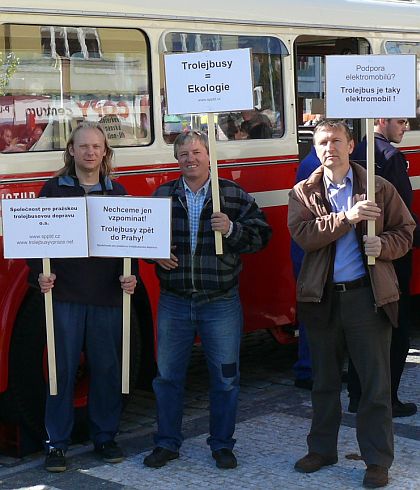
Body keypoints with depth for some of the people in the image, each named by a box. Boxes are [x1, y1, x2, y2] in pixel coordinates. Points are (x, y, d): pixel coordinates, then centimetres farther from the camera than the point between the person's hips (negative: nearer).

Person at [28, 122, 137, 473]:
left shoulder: (117, 192, 9)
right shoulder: (54, 189, 5)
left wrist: (129, 276, -5)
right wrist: (40, 274, -10)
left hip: (108, 296, 2)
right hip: (64, 294, -2)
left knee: (107, 368, 8)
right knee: (63, 369, 3)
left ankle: (105, 437, 22)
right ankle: (57, 442, 12)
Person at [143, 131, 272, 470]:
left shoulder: (234, 195, 1)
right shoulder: (162, 196, 5)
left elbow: (261, 234, -2)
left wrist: (232, 230, -18)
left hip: (221, 303, -1)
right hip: (173, 302, 2)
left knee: (225, 377, 6)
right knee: (167, 375, 9)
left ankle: (222, 444, 22)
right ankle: (167, 443, 24)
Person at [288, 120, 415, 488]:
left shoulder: (378, 188, 2)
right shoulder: (304, 192, 5)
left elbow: (406, 231, 5)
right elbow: (302, 234, -12)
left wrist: (383, 245, -15)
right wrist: (348, 217, -21)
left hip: (367, 295, -2)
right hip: (321, 298, 2)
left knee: (376, 383, 2)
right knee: (324, 381, 15)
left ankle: (378, 460, 13)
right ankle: (322, 449, 29)